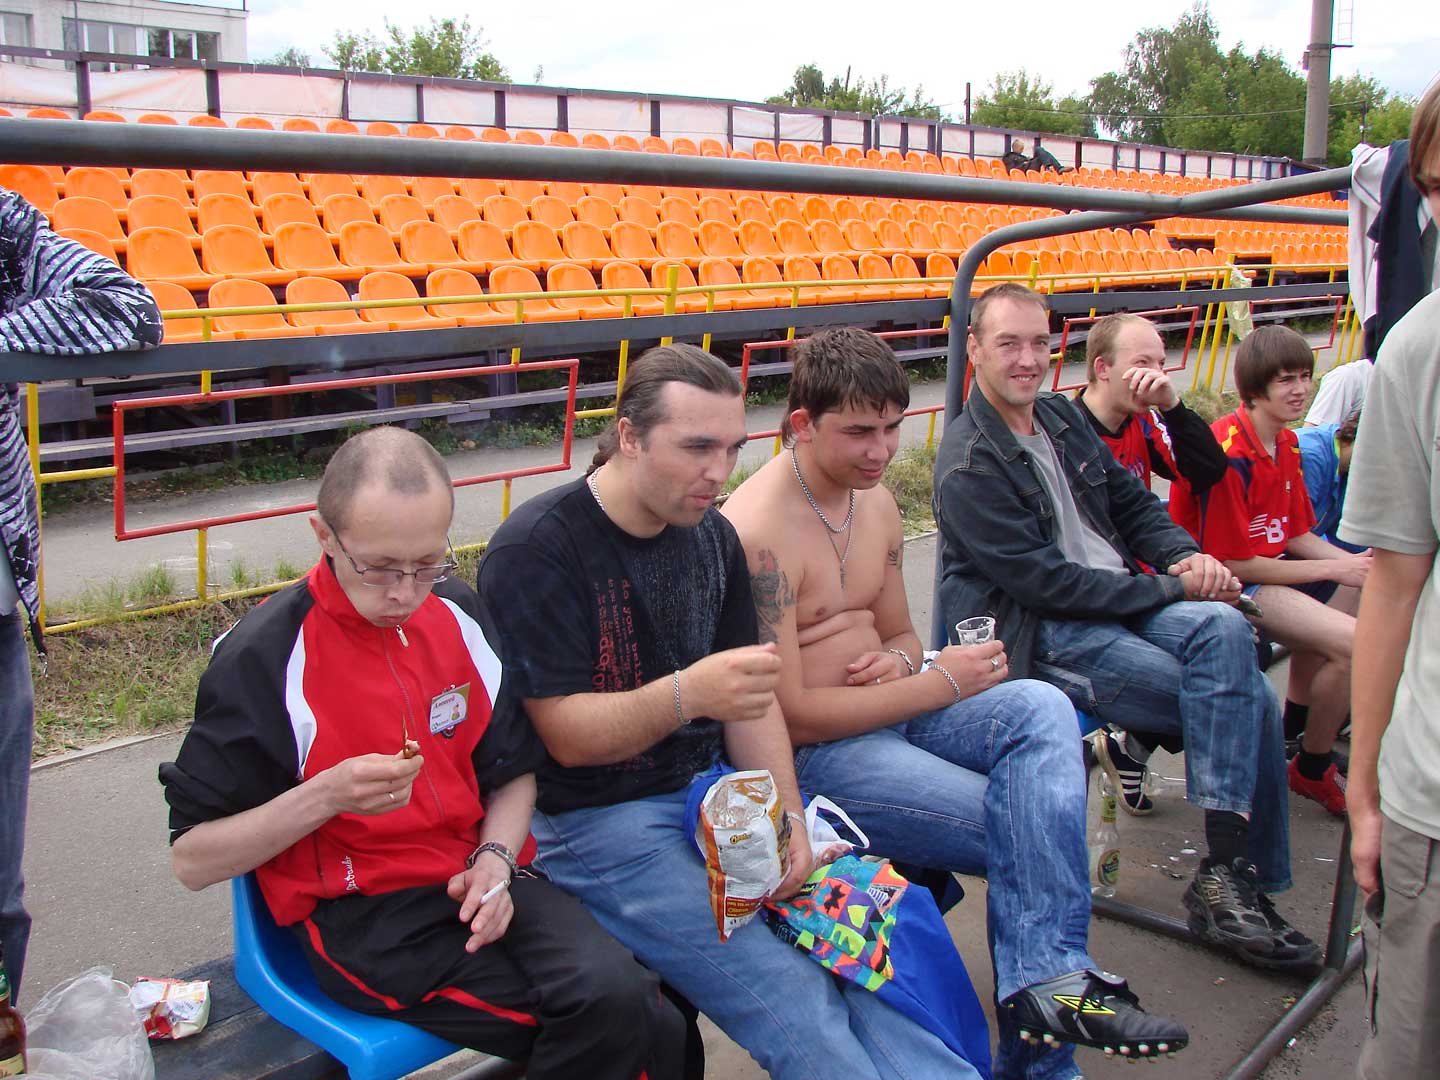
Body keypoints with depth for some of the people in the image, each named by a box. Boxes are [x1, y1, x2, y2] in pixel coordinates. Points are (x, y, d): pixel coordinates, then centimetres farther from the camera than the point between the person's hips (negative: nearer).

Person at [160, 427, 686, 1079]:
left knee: (620, 995, -23)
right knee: (630, 1022, -21)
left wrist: (495, 859, -4)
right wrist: (326, 795, -21)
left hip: (476, 879, 5)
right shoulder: (262, 656, -10)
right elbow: (191, 861, -7)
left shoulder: (460, 614, 5)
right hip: (359, 918, -5)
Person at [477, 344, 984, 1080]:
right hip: (596, 821, -6)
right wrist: (684, 696, -34)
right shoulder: (535, 550, -13)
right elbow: (567, 735, -15)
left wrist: (785, 814, -6)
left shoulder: (711, 535, 8)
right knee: (792, 1004, -21)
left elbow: (749, 696, 11)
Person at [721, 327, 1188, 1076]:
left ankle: (1045, 983, -28)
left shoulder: (875, 502, 10)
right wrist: (940, 682, -15)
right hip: (812, 754, -8)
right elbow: (789, 715, -19)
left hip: (892, 708, 8)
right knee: (1031, 828, -21)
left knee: (1041, 707, -22)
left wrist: (904, 662, -6)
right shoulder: (757, 531, -18)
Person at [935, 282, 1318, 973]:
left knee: (1222, 628, -23)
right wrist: (1170, 589, -13)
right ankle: (1242, 877, -6)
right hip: (1042, 637, -7)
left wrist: (1187, 556, 0)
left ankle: (1231, 876, -17)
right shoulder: (968, 466, -11)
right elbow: (1045, 582, -16)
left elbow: (1132, 503, 21)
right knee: (1244, 700, -19)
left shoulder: (1061, 418, 14)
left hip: (1122, 599, 7)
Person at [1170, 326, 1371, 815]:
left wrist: (1352, 562, -8)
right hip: (1227, 586, -10)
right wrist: (1331, 570, -15)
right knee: (1353, 641, -22)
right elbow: (1232, 563, -20)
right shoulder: (1230, 453, -21)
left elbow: (1296, 535, 12)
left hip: (1271, 567, 10)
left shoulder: (1286, 443, 8)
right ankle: (1312, 770, 1)